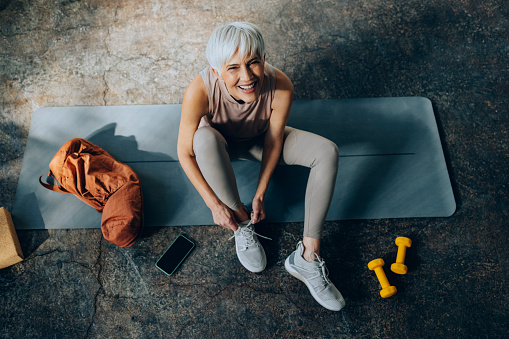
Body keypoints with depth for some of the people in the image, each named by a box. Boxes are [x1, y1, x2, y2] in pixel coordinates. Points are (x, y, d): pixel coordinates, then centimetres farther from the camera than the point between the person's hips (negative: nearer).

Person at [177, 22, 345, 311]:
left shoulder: (281, 86, -33)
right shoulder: (200, 91, -37)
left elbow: (272, 142, -19)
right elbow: (185, 153, -26)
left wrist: (260, 195, -18)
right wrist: (214, 204, -26)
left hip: (259, 140, 2)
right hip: (220, 146, -1)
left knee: (327, 151, -20)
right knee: (204, 137, -39)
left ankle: (308, 256, -16)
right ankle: (243, 225, -17)